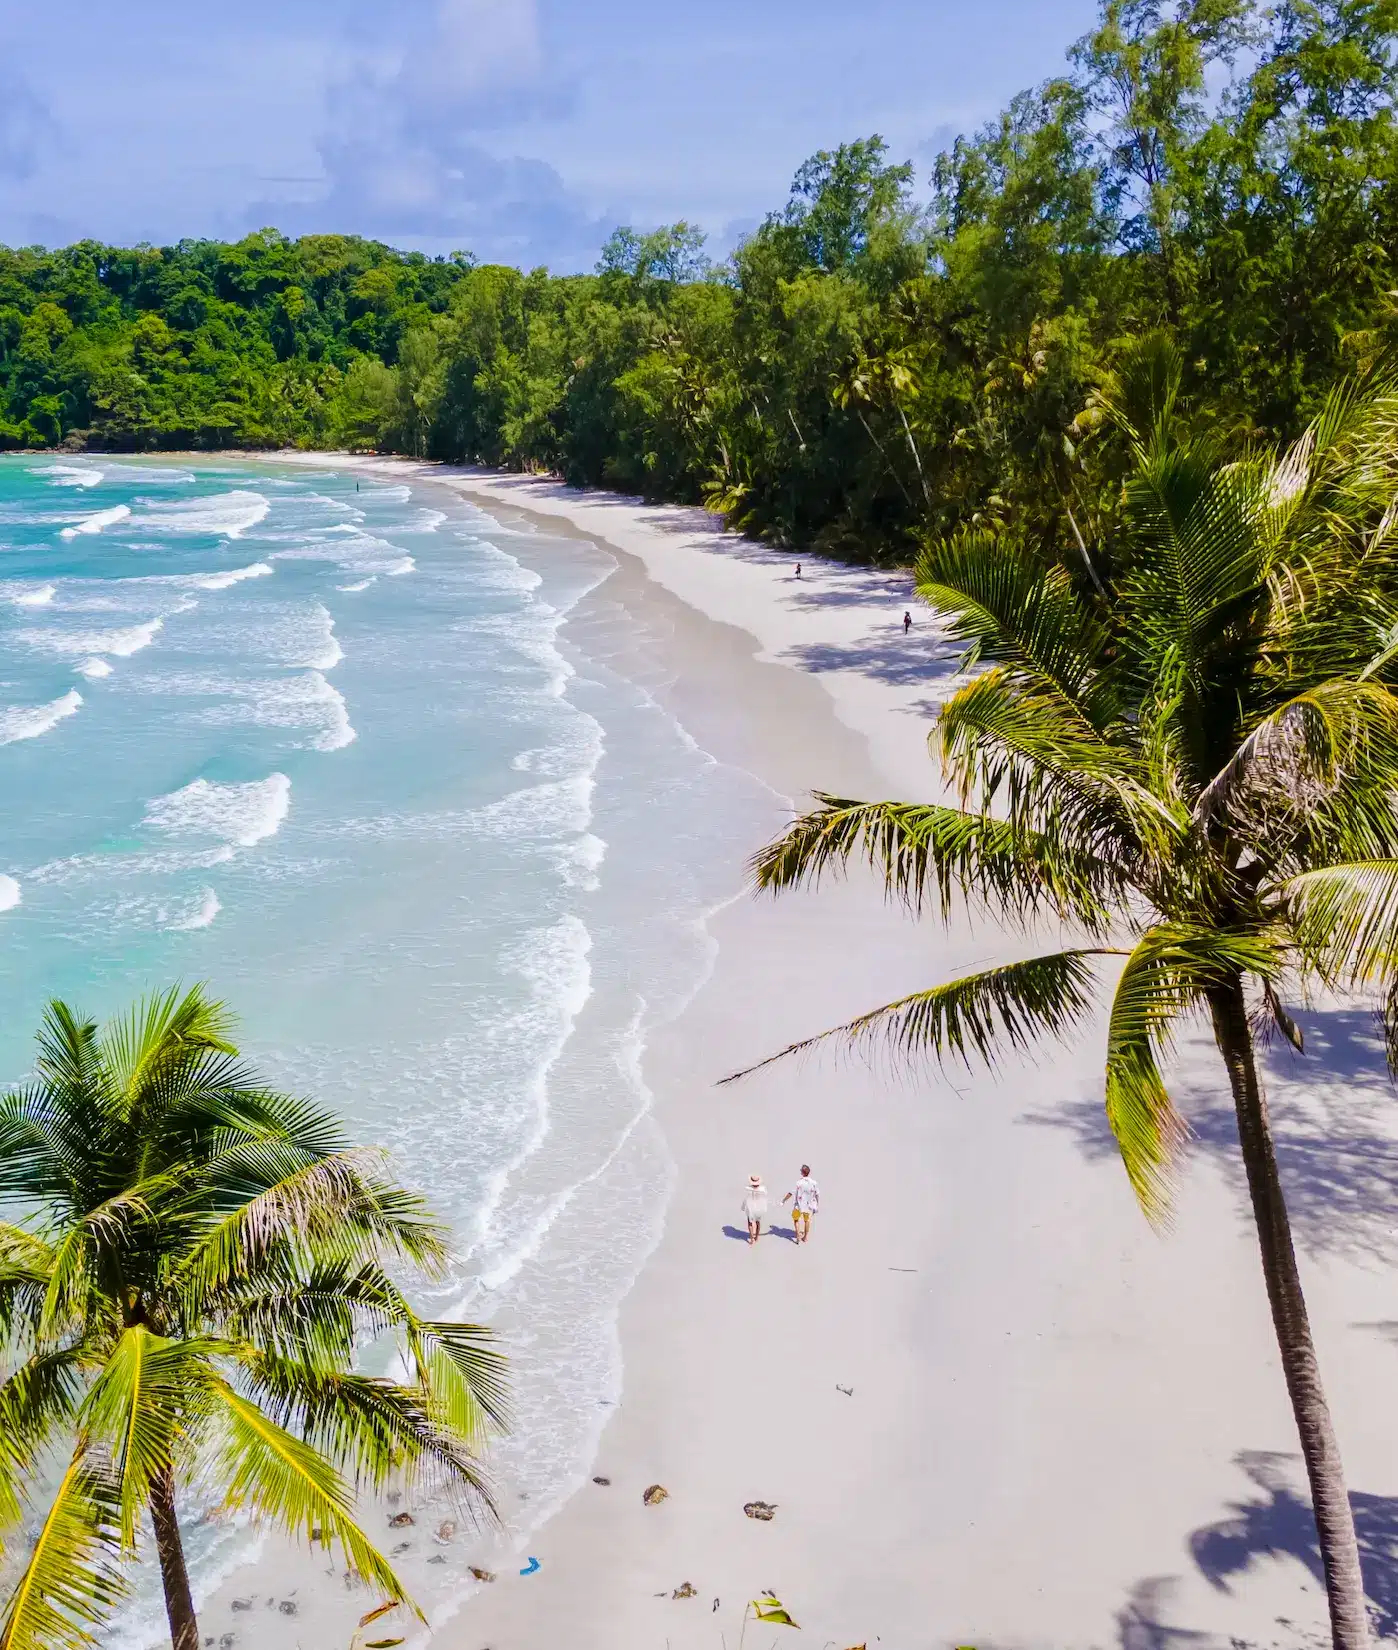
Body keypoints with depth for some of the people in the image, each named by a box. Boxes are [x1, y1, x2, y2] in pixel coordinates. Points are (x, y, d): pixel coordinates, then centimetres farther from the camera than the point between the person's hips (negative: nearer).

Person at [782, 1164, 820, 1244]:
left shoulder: (798, 1183, -23)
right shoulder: (813, 1183, -14)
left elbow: (790, 1193, -19)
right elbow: (817, 1195, -3)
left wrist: (783, 1201, -8)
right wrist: (818, 1204, 13)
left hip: (799, 1205, -3)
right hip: (809, 1206, 3)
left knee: (796, 1219, 22)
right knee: (807, 1220, 25)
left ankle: (798, 1236, 14)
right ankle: (806, 1237, 35)